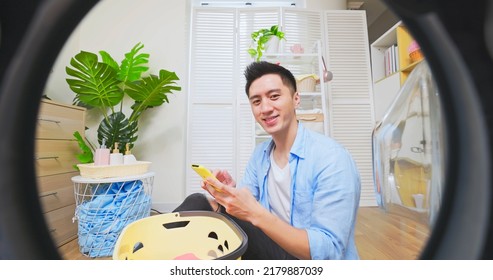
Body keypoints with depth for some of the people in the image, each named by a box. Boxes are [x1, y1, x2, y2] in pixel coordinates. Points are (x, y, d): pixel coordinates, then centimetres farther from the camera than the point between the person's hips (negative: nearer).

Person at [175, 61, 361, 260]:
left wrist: (256, 214, -35)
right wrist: (230, 195, -23)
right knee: (198, 203, -14)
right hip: (274, 247, 5)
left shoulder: (332, 158, -23)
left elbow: (330, 251, -24)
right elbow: (241, 209, 0)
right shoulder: (259, 154, -1)